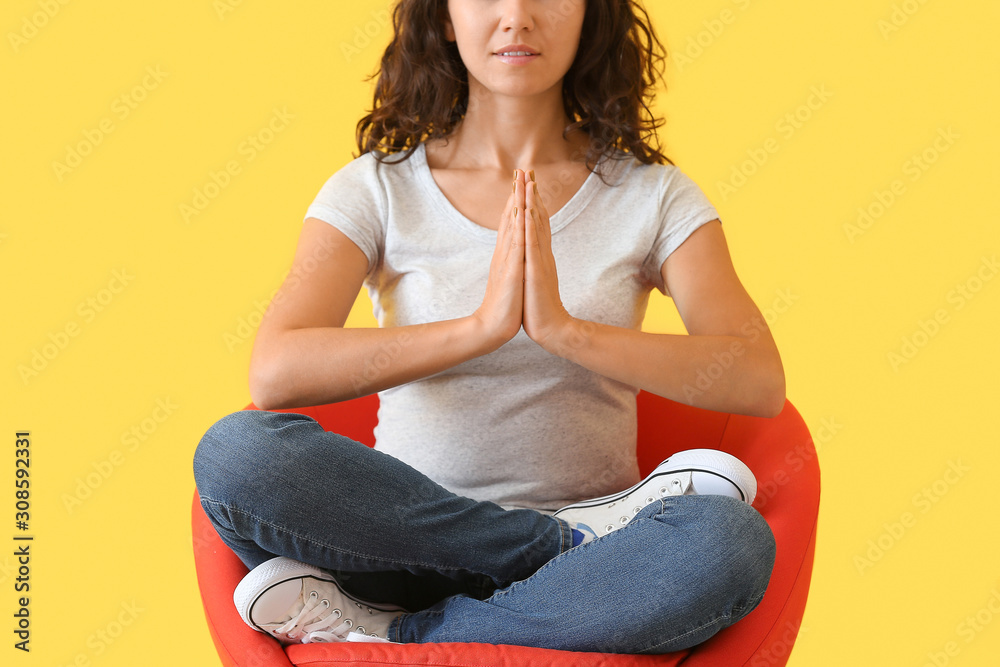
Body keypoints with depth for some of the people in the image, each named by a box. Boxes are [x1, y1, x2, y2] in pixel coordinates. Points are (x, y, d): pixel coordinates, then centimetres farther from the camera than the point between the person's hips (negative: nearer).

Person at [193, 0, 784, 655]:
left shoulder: (652, 194, 3)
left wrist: (564, 327, -24)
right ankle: (580, 541, -17)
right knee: (235, 450, -27)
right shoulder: (377, 189, 2)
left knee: (734, 541, -32)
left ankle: (383, 635, -18)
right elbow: (275, 374, -14)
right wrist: (482, 325, -23)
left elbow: (759, 383, -11)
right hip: (409, 544, 1)